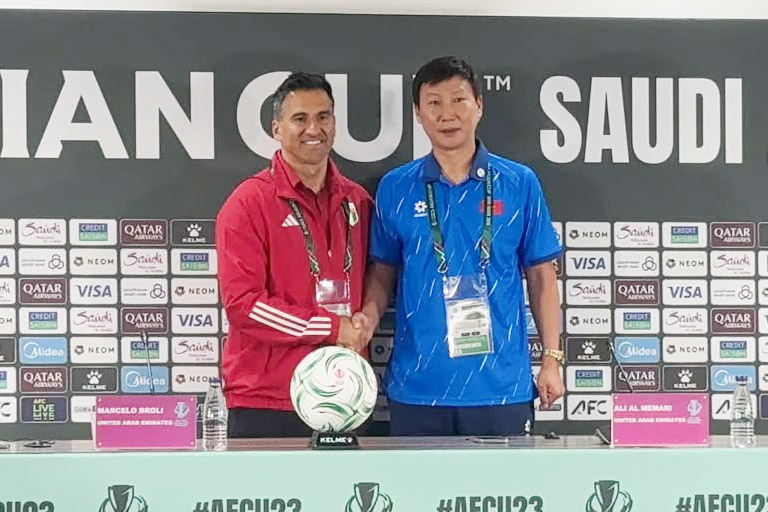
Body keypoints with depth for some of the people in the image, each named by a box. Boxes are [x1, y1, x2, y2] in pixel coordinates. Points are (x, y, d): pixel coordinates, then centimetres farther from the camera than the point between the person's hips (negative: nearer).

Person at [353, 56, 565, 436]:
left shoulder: (520, 183, 3)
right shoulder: (395, 188, 4)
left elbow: (541, 275, 7)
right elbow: (383, 273, 10)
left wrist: (551, 359, 3)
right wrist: (368, 317, -10)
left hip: (502, 385, 0)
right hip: (416, 387, 1)